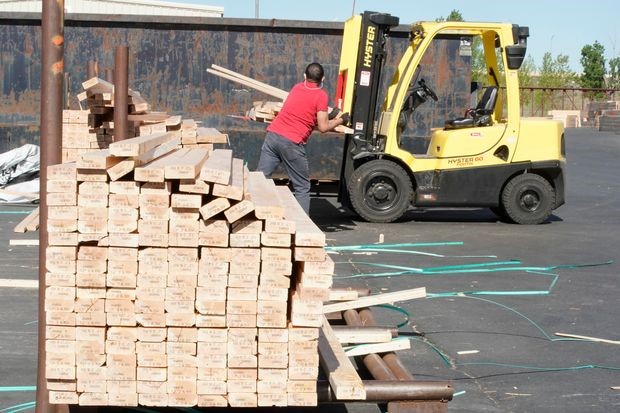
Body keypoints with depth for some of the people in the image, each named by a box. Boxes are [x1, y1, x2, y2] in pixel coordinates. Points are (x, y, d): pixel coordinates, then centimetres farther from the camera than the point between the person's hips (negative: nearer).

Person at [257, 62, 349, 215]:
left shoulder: (297, 87, 17)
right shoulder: (321, 95, -2)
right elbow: (323, 127, -4)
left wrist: (328, 116, 28)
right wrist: (339, 121, 13)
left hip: (273, 134, 5)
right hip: (292, 143, -5)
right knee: (302, 188, 6)